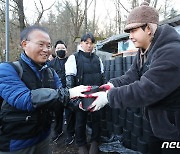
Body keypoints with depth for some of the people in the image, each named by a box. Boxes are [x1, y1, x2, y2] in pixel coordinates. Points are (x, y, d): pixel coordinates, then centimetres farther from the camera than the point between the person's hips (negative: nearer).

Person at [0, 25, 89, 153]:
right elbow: (24, 99, -29)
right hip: (14, 143, -5)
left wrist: (79, 99, -21)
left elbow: (62, 95, -1)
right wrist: (67, 93, -32)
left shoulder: (50, 73, 5)